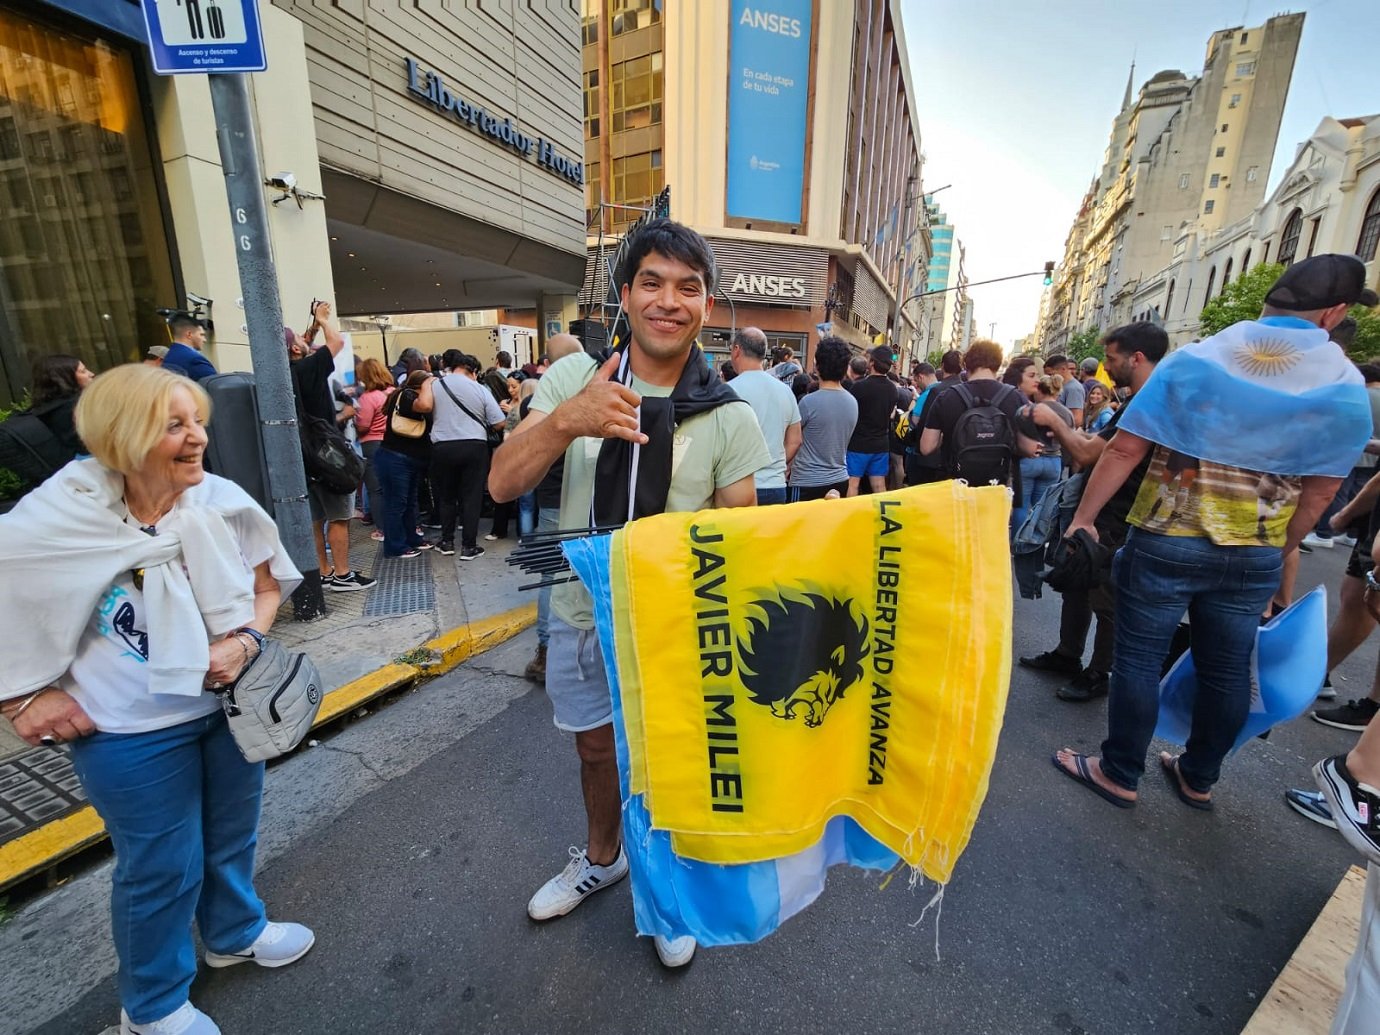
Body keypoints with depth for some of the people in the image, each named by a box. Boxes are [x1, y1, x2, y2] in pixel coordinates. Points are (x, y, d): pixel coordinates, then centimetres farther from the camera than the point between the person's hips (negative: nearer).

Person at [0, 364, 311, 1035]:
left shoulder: (222, 502, -12)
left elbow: (268, 585, 0)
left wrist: (245, 639, -16)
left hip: (229, 705, 4)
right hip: (131, 731, -3)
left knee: (232, 836, 24)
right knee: (161, 868, 15)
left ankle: (235, 933, 54)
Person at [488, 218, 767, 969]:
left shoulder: (730, 418, -13)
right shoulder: (573, 377, -9)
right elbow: (502, 484, -16)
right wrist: (565, 421, -34)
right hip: (582, 614, 3)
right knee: (595, 747, 25)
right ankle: (601, 858, 57)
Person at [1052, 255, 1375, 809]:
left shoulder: (1193, 361, -7)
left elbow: (1124, 450, -11)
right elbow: (1317, 495, 3)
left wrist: (1084, 517, -2)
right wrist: (1278, 553, 17)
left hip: (1164, 543, -3)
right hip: (1254, 557, 3)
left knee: (1138, 659, 6)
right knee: (1226, 669, 16)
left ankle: (1120, 775, 19)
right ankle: (1198, 778, 34)